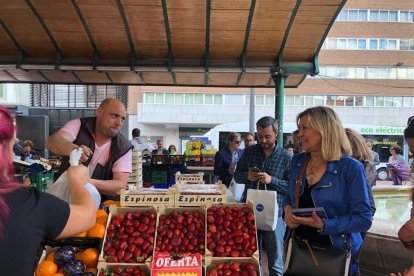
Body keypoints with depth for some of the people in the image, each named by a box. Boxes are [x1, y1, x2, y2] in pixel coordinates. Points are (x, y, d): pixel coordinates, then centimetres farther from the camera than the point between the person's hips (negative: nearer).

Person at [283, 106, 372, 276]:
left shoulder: (350, 168, -16)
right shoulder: (297, 161, 0)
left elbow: (364, 219, -17)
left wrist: (323, 225, -27)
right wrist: (287, 208, -10)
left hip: (336, 252, -4)